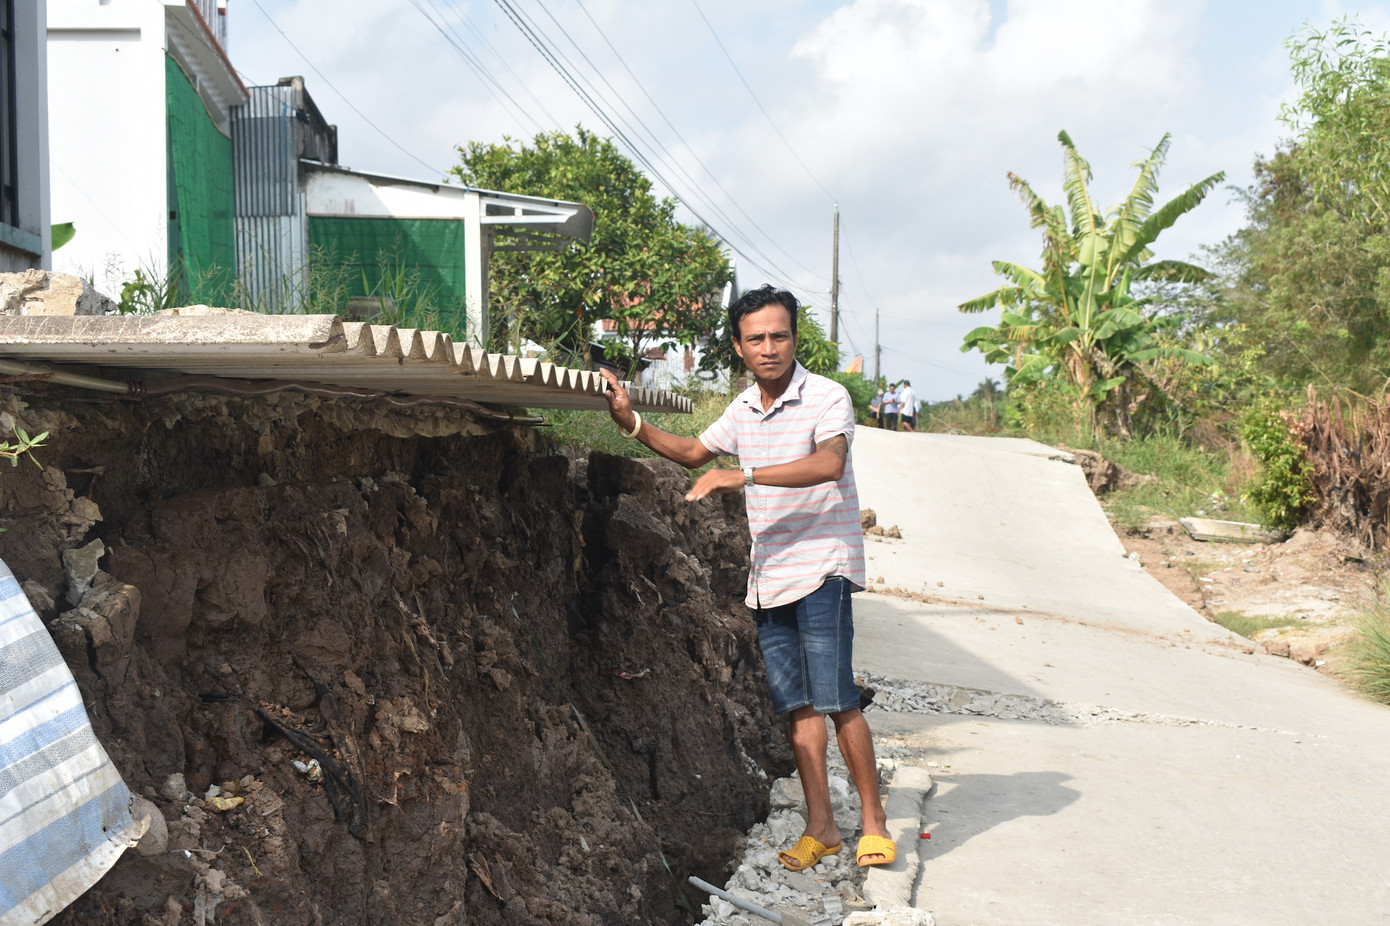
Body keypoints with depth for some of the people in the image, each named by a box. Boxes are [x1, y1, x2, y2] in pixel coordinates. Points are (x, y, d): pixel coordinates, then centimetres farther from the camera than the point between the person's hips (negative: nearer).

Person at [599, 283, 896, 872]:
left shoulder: (827, 398, -9)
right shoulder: (744, 410, 13)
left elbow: (829, 463, -27)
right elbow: (696, 453, 28)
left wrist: (746, 475, -34)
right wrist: (633, 425, 15)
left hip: (821, 567, -6)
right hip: (768, 576, 6)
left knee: (835, 701, -8)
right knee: (798, 706, 7)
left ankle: (874, 821, 6)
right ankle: (820, 826, 14)